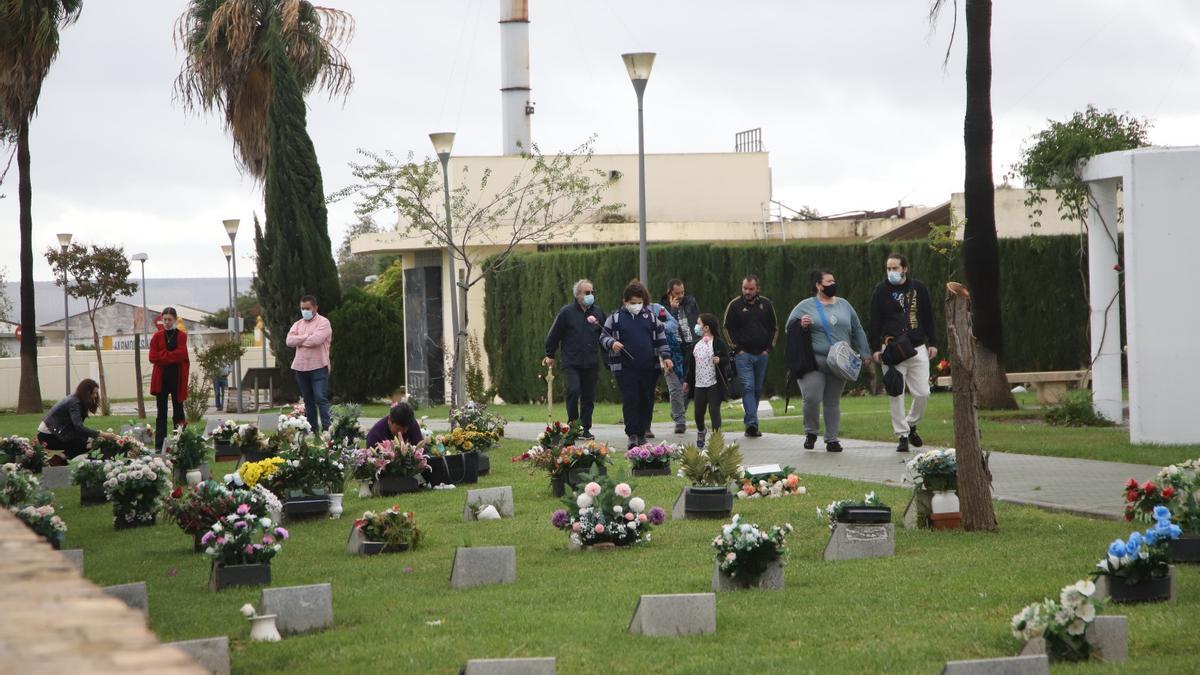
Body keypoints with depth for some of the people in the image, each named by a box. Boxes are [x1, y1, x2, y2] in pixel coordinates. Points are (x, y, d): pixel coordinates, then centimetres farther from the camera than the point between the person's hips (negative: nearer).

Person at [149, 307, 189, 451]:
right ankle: (159, 446, 2)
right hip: (161, 378, 1)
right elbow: (152, 357, -4)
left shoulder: (181, 336, 1)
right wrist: (172, 357, -11)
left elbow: (181, 354, -12)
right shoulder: (157, 336, 6)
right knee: (161, 413, 3)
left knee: (178, 412, 3)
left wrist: (163, 356, -9)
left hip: (177, 378, -1)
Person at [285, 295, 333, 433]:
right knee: (308, 401, 10)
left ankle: (327, 428, -12)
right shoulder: (298, 324, 15)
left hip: (318, 367, -6)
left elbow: (316, 339, -19)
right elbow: (289, 341, -1)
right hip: (301, 368, 6)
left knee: (321, 399, -11)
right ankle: (312, 429, 15)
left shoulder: (323, 322, -3)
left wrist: (300, 340, -4)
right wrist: (307, 337, -9)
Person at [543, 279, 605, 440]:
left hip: (591, 363, 4)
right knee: (573, 390, -19)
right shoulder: (567, 312, -3)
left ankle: (585, 429, 12)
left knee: (589, 396, 4)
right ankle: (572, 424, -3)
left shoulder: (597, 312, 9)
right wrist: (550, 355, 6)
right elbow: (554, 334, 4)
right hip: (572, 362, -4)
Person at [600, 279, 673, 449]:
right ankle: (632, 435, -10)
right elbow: (603, 336, 6)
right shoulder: (616, 317, 4)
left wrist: (666, 357, 8)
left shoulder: (650, 317, 11)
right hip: (625, 368, -3)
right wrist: (612, 343, -15)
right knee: (630, 400, -11)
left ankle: (642, 433, 15)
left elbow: (661, 338, 17)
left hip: (649, 367, 3)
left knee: (647, 400, 5)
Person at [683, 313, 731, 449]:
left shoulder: (718, 343, -6)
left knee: (714, 410, -8)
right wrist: (686, 381, 16)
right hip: (699, 384, 5)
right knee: (699, 412, 9)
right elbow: (691, 364, 16)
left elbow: (727, 359, -4)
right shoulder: (696, 344, 11)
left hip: (714, 384, -5)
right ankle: (700, 433, 33)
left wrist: (720, 360, -25)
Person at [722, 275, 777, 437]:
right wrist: (736, 349, -4)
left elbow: (773, 328, 16)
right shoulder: (734, 305, 0)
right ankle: (752, 423, -22)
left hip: (761, 355, 4)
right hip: (743, 354, -4)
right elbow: (728, 329, 4)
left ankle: (749, 421, 18)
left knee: (758, 389, 7)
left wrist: (768, 348, 5)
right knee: (748, 387, -14)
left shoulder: (766, 305, 9)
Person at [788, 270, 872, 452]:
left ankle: (832, 439, 12)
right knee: (812, 398, -15)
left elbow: (857, 331, 20)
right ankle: (811, 432, 8)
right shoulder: (805, 306, 4)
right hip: (814, 361, -3)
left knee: (833, 402, 5)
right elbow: (789, 327, 7)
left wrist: (865, 353, 13)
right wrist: (801, 325, -15)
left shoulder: (844, 305, 15)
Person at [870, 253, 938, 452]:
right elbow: (875, 322, 2)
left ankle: (911, 425, 23)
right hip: (892, 351, -2)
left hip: (918, 348, 2)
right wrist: (875, 349, -4)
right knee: (896, 394, -4)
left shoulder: (918, 288, 7)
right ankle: (902, 435, 4)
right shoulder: (881, 291, 2)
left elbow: (928, 317, 14)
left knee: (923, 393, -1)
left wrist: (932, 343, 9)